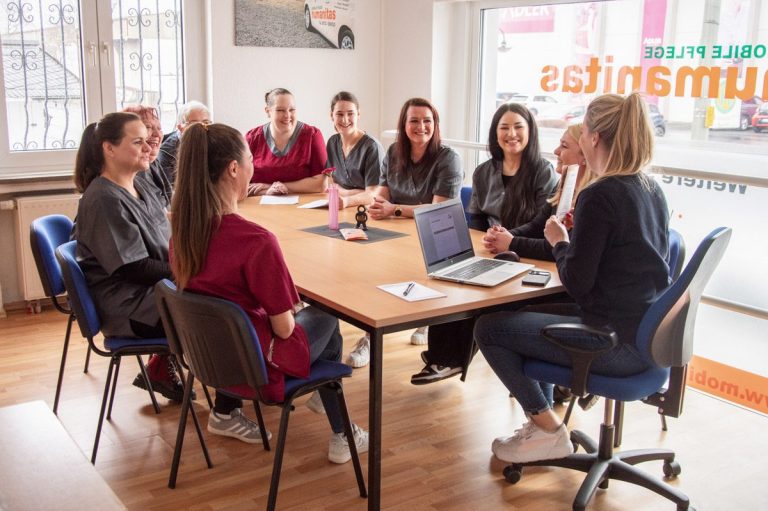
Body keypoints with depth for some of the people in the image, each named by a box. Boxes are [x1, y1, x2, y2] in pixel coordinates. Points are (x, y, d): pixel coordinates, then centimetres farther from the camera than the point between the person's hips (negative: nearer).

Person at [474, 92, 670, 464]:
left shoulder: (599, 196, -20)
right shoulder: (652, 190, 7)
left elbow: (577, 282, -17)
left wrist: (559, 242, 1)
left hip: (618, 341, -9)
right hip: (648, 332, 10)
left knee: (489, 328, 2)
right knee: (524, 314, 24)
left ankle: (548, 430, 11)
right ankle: (539, 419, 27)